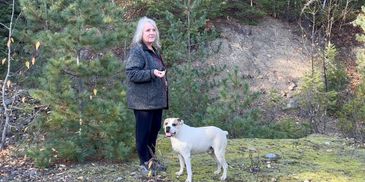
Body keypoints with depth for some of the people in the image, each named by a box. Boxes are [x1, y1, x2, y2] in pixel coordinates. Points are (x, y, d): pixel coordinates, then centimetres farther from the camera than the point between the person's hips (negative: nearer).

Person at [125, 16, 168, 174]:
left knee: (155, 129, 15)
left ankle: (151, 158, 28)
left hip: (155, 98, 9)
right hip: (143, 100, -9)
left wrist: (163, 79, 15)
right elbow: (131, 73, -22)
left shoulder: (154, 50, 15)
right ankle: (145, 162, 10)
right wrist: (152, 73, -30)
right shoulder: (137, 50, -14)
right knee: (144, 131, 0)